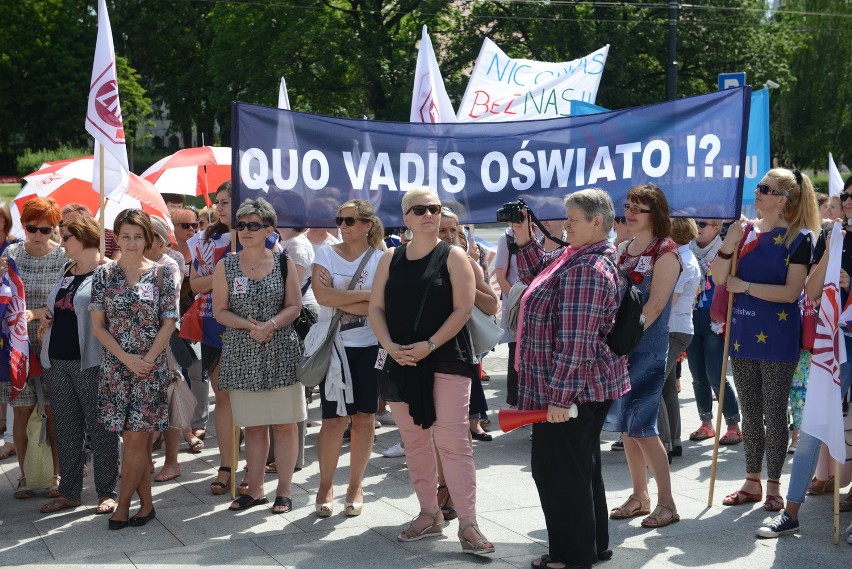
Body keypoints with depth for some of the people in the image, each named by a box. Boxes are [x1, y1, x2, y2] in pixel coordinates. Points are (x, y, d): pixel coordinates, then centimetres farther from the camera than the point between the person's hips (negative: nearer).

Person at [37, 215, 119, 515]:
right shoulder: (65, 271, 16)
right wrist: (47, 319, 6)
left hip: (91, 362, -7)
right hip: (57, 361, 8)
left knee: (100, 427, 0)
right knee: (66, 429, 12)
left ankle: (107, 492, 8)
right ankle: (69, 492, 21)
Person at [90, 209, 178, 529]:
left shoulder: (162, 274, 0)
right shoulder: (104, 275, 4)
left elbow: (168, 323, -2)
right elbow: (97, 326, 2)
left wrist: (148, 359, -11)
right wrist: (127, 358, -9)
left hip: (151, 367, -2)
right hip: (115, 367, 2)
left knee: (135, 439, -5)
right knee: (136, 439, 6)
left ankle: (123, 505, 6)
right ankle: (146, 503, 16)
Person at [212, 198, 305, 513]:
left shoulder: (283, 263, 2)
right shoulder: (226, 266, 4)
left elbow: (294, 307, 0)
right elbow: (220, 311, 3)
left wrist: (271, 325, -18)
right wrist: (249, 326, -14)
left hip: (281, 353, -1)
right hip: (242, 355, 1)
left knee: (284, 424, 1)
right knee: (253, 426, 8)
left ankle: (284, 490, 11)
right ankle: (255, 490, 18)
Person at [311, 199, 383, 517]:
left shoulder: (380, 259, 0)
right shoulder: (326, 254, 2)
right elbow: (323, 296, -14)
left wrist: (340, 301, -14)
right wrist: (365, 294, -13)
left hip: (370, 348, 1)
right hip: (334, 347, -1)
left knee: (364, 418, 6)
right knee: (334, 419, -3)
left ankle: (356, 486, 20)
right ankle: (325, 487, 12)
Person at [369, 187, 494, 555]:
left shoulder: (453, 257, -1)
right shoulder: (390, 259, 10)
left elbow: (463, 309, -9)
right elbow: (376, 307, 7)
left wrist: (430, 345, -18)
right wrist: (389, 346, -10)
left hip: (446, 360, -4)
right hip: (402, 363, 5)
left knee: (452, 441, -9)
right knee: (414, 441, 10)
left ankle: (467, 524, -7)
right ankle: (429, 515, 22)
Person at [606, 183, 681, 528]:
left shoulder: (665, 251, -8)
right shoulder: (622, 249, 12)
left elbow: (655, 304, -15)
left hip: (647, 348, -7)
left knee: (640, 425, -9)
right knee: (625, 425, 10)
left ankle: (666, 503, 0)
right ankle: (639, 496, 21)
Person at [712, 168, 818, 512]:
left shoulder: (799, 238, -8)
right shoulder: (745, 231, 6)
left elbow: (791, 292, -17)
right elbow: (719, 278, 2)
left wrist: (744, 286, -15)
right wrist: (729, 245, -13)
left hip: (777, 337, -5)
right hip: (743, 334, 5)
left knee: (774, 413, 4)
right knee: (750, 413, 12)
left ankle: (773, 486, 15)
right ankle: (752, 482, 22)